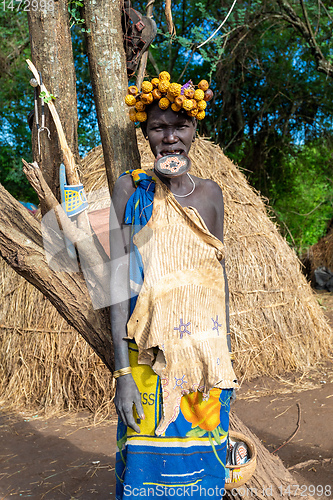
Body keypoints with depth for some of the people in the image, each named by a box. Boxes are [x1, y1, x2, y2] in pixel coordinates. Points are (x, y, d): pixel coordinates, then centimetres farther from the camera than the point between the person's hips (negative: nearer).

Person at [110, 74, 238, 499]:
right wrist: (122, 372, -15)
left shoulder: (210, 193, 5)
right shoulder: (132, 189, -6)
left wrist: (225, 355, 11)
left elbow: (219, 274, 10)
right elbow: (119, 278, -11)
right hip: (152, 357, -3)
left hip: (207, 355, 4)